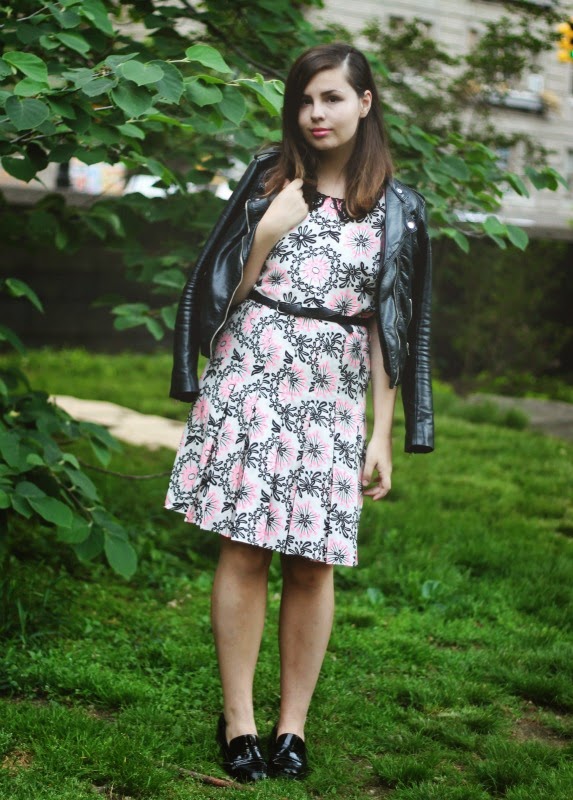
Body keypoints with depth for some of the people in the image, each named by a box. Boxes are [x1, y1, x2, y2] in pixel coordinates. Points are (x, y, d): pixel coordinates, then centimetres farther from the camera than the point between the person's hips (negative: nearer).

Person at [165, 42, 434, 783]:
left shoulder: (397, 207, 5)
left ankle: (293, 724, 11)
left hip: (332, 394, 0)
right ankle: (238, 717, 7)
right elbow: (223, 289, 9)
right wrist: (267, 234, -9)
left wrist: (382, 436, 1)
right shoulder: (268, 176, 6)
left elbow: (391, 327, 5)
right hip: (250, 378, 0)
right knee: (244, 549, -3)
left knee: (311, 562, 0)